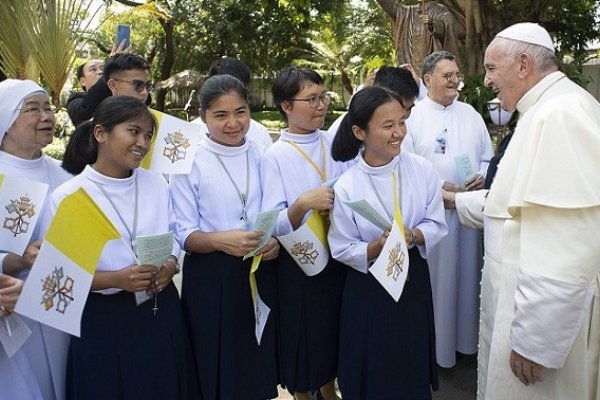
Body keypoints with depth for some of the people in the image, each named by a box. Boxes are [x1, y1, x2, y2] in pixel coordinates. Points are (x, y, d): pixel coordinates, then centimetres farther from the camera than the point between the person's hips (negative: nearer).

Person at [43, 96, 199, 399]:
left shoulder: (157, 184, 3)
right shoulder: (67, 197, -11)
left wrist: (170, 265, -11)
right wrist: (116, 279, -23)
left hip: (162, 311, 4)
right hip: (104, 320, -4)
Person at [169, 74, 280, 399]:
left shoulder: (262, 157, 3)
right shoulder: (189, 162, -10)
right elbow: (184, 235, -10)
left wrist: (275, 241, -10)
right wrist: (220, 240, -29)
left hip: (260, 273, 4)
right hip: (210, 278, -3)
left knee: (259, 368, 17)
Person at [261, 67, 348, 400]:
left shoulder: (335, 145, 1)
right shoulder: (275, 157, -12)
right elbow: (274, 227, -19)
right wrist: (301, 205, -35)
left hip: (338, 254, 5)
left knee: (335, 332, 20)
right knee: (303, 337, 11)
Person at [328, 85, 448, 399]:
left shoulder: (422, 169, -10)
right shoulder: (346, 187, -17)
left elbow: (438, 224, -3)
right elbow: (342, 249, -10)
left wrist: (413, 236, -23)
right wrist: (377, 247, -28)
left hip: (414, 279, 3)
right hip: (368, 289, -2)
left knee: (413, 368, 19)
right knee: (374, 375, 14)